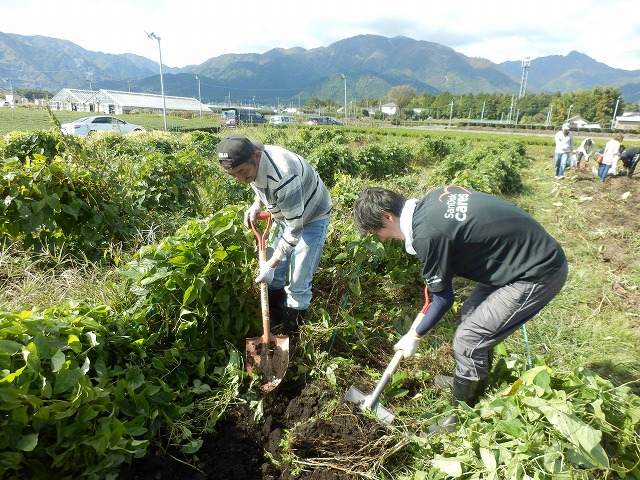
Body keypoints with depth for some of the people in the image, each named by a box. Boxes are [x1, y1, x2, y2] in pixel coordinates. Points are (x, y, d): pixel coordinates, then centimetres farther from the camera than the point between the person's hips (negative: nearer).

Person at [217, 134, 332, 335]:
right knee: (274, 274, 13)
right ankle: (274, 321, 32)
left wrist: (271, 264, -27)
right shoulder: (250, 163, -16)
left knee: (298, 282, -6)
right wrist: (257, 205, -10)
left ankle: (289, 335, 12)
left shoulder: (283, 177, -41)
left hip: (312, 218, -7)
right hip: (287, 215, 8)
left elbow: (295, 228, -33)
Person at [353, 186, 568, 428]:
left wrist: (415, 335, 4)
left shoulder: (427, 233, -24)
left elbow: (443, 298, -12)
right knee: (470, 314, 21)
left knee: (468, 342, -8)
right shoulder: (433, 197, 1)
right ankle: (475, 382, 43)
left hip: (539, 274, -10)